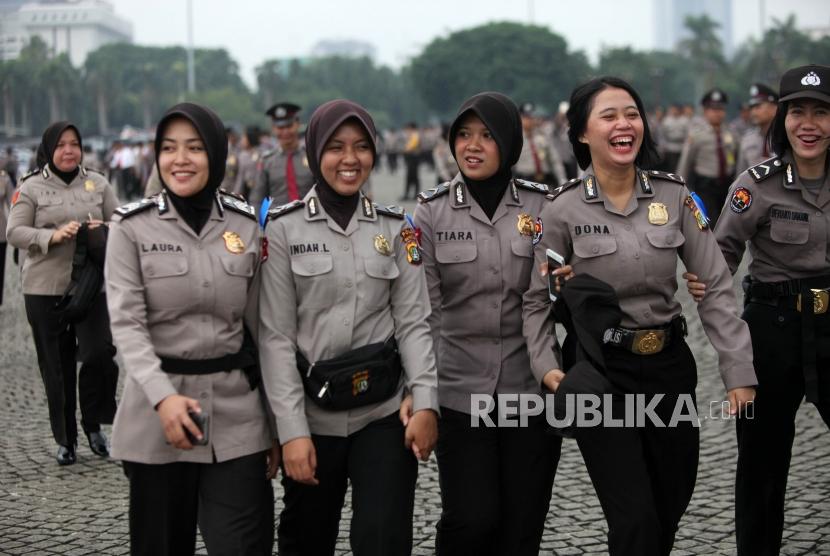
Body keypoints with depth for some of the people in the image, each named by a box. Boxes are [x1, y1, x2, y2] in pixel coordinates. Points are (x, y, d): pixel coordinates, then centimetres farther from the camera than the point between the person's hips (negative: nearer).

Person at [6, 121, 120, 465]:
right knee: (56, 367, 5)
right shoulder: (30, 188, 1)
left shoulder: (98, 183, 8)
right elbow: (14, 232, -5)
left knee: (99, 354, -10)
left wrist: (103, 229, -13)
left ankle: (93, 425, 14)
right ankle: (65, 439, 18)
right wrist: (53, 236, -21)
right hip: (45, 289, -1)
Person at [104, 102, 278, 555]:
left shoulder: (247, 226, 5)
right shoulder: (132, 226, -2)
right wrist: (163, 397, -25)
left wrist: (277, 422, 6)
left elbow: (262, 328, 8)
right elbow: (126, 323, -10)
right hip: (157, 413, -1)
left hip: (237, 412, 1)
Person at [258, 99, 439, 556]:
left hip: (384, 412, 1)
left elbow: (413, 321, 1)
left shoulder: (395, 227, 5)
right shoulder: (283, 228, -3)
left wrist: (425, 402, -12)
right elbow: (275, 336, -6)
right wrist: (291, 429, -13)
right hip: (313, 415, -1)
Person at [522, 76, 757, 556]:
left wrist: (740, 370, -5)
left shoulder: (675, 196, -2)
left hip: (670, 366, 3)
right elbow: (537, 299, 0)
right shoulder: (563, 210, -8)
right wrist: (547, 367, -14)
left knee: (673, 503, 16)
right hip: (600, 372, -3)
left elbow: (716, 287, -1)